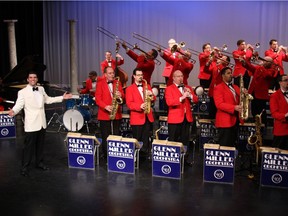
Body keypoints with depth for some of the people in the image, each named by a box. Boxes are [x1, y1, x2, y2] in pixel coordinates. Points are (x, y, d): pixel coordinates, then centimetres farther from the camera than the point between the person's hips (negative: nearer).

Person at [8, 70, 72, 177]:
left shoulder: (41, 89, 9)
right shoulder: (23, 92, -9)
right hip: (31, 124, -6)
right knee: (28, 146, -1)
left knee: (40, 145, 16)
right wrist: (13, 111, -40)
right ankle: (25, 167, 10)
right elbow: (19, 105, -18)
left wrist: (62, 97, 20)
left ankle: (39, 163, 33)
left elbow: (48, 100, 22)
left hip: (42, 122, 6)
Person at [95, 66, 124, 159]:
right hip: (104, 114, -3)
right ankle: (105, 155, 12)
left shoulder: (118, 83, 10)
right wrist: (106, 106, -23)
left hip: (117, 114, 3)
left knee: (116, 136, 7)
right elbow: (97, 98, -8)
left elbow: (123, 96, 9)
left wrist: (120, 95, -15)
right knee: (105, 137, 3)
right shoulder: (100, 84, -1)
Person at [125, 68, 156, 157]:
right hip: (137, 118, -4)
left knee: (146, 139, 9)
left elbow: (153, 99, 14)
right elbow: (129, 104, -10)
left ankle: (145, 155, 17)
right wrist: (140, 106, -24)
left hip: (148, 117, 4)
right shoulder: (130, 89, 0)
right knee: (137, 140, 0)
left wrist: (151, 95, -8)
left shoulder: (147, 86, 15)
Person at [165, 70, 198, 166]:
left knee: (185, 140, 7)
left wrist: (190, 95, -11)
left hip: (187, 117, 5)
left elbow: (196, 100, 8)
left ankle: (185, 158, 16)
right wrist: (182, 98, -23)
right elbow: (169, 102, -16)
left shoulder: (188, 88, 15)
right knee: (173, 140, 2)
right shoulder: (169, 88, -2)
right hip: (175, 118, -4)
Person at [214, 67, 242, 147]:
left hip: (235, 120, 7)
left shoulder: (235, 87, 19)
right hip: (225, 121, -7)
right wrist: (234, 108, -27)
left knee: (232, 145, 12)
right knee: (224, 146, -5)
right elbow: (219, 104, -17)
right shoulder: (218, 88, -6)